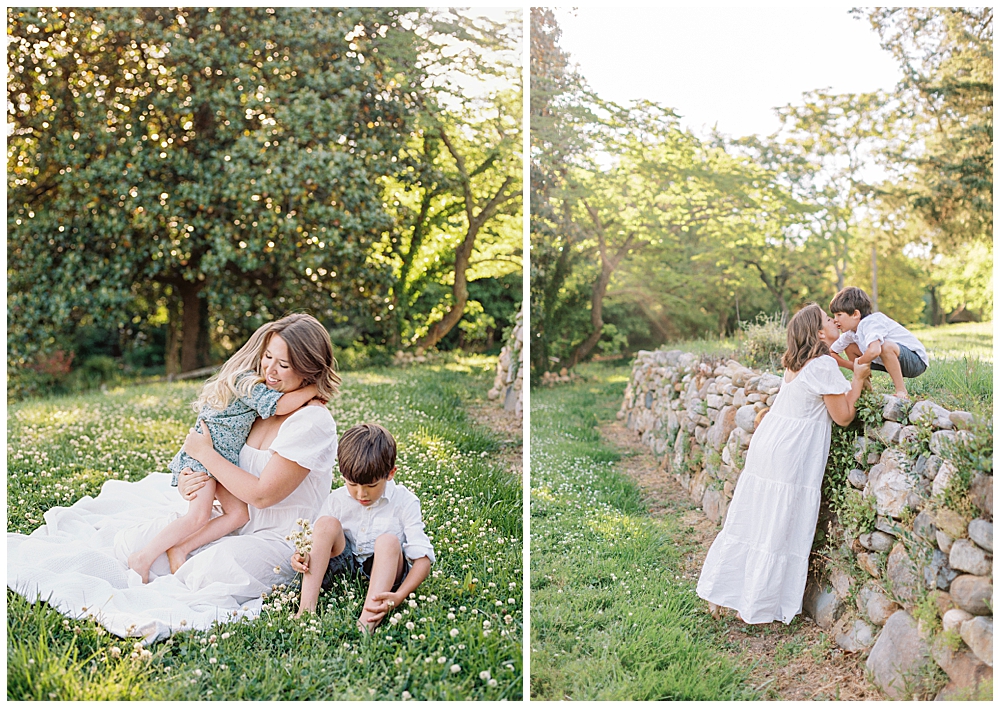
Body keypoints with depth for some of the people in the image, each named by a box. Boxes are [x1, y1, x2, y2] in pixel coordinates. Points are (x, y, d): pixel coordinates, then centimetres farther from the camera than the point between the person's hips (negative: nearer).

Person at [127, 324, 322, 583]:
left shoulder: (261, 385, 3)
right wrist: (314, 388, -26)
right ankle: (142, 558, -1)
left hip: (228, 460, 9)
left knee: (240, 514, -4)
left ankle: (179, 548, -1)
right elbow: (277, 405, -37)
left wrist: (308, 399, -9)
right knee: (199, 515, -14)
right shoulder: (245, 380, -24)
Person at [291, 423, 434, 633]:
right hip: (344, 568, 3)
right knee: (327, 524, -20)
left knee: (388, 541, -32)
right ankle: (306, 609, -27)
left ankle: (367, 623, -45)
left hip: (386, 571, -3)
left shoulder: (404, 502, -14)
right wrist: (302, 557, -26)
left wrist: (398, 596, -35)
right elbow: (319, 544, 0)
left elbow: (423, 558, -19)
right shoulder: (336, 500, -5)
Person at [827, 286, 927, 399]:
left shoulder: (871, 323, -29)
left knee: (885, 346, -39)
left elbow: (874, 351, -47)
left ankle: (902, 392, -26)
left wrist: (858, 362, -26)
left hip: (917, 361, -9)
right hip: (894, 360, 9)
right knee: (849, 347, 6)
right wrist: (854, 366, -11)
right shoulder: (850, 332, -2)